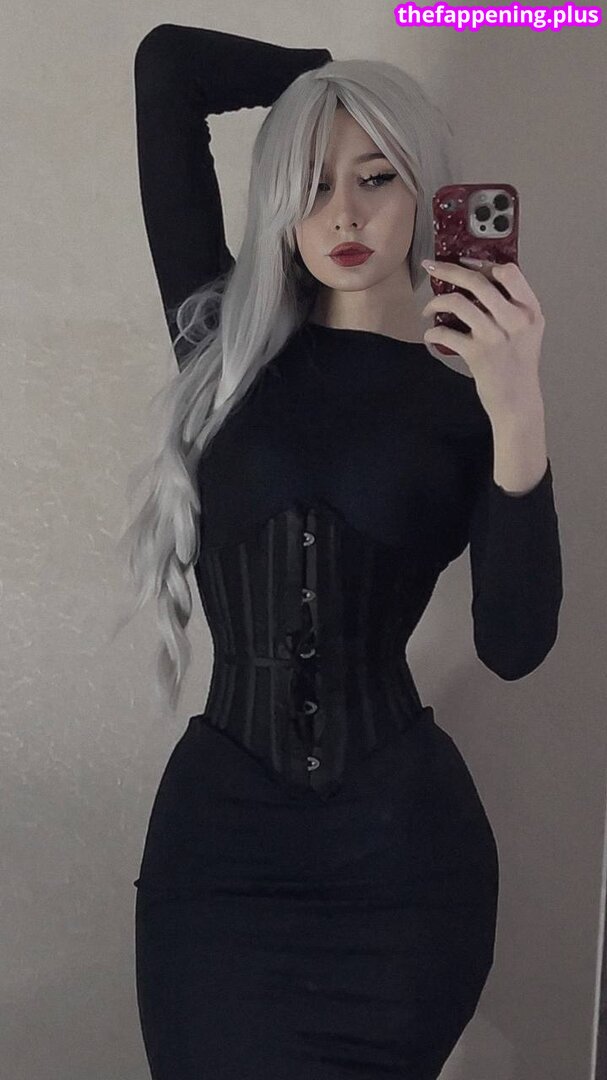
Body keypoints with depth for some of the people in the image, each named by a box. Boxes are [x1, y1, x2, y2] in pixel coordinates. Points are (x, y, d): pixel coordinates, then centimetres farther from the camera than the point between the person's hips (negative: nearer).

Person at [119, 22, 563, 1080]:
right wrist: (337, 76, 11)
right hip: (219, 831, 1)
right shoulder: (227, 337, 4)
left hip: (400, 840, -1)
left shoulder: (469, 389, 1)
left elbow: (514, 646, -14)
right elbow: (167, 66, 4)